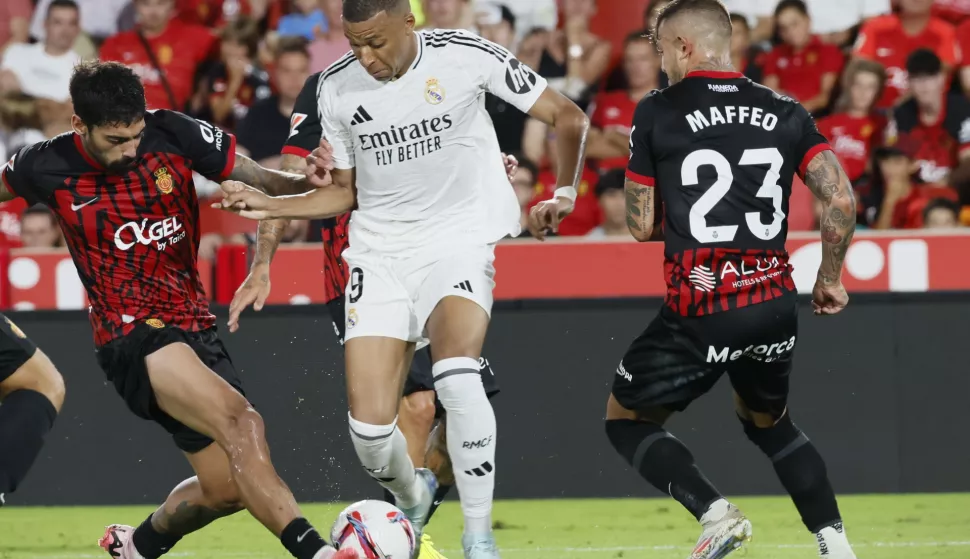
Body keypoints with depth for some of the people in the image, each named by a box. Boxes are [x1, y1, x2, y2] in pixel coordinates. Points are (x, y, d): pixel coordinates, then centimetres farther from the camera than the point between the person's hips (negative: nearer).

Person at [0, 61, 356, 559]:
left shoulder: (173, 135, -5)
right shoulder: (46, 168, -6)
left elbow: (259, 179, -4)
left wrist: (306, 181, -24)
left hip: (194, 326, 5)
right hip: (132, 333, -5)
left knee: (227, 488, 7)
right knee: (240, 421, -30)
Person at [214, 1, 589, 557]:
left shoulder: (466, 55, -10)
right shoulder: (337, 88, 0)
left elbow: (568, 117, -1)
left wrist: (565, 190, -10)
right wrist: (270, 205, 1)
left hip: (459, 242, -3)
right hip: (380, 252, 3)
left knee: (456, 378, -31)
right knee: (369, 427, -7)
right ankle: (413, 500, 29)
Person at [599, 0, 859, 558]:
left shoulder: (657, 113, 0)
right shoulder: (787, 113, 8)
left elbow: (641, 228, 2)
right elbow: (841, 201, 0)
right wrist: (830, 278, 15)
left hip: (699, 308, -4)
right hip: (776, 303, 4)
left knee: (626, 420, 15)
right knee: (769, 422, 29)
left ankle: (714, 511, -7)